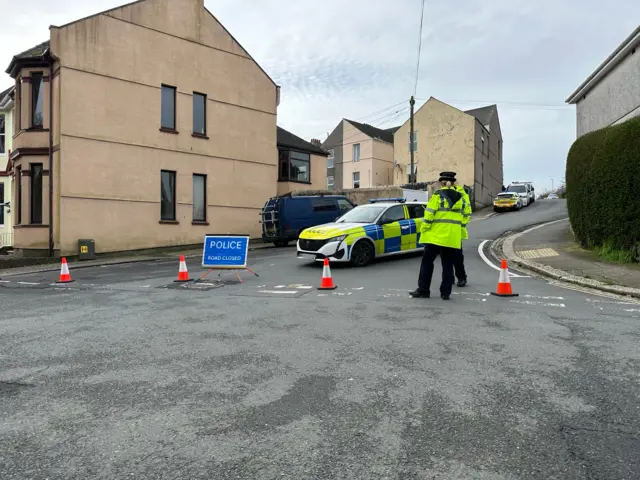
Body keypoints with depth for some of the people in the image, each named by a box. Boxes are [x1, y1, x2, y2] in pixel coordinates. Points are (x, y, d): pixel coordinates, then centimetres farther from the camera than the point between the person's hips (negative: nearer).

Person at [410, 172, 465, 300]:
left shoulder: (437, 195, -5)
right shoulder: (458, 197, 8)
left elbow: (429, 213, -9)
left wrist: (423, 229, -4)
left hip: (436, 235, -4)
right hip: (452, 237, 4)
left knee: (427, 262, 3)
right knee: (448, 264, 8)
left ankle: (423, 290, 4)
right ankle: (445, 292, 8)